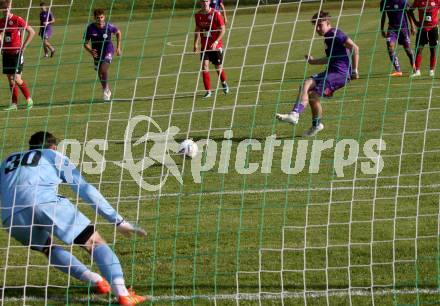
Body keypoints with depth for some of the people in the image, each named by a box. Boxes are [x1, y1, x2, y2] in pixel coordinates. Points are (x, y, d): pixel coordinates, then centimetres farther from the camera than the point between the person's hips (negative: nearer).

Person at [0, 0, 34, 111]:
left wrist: (24, 46, -10)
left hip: (17, 52, -6)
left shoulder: (17, 20, -9)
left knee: (17, 79, -10)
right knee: (10, 79, 6)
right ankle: (14, 104, 11)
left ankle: (29, 99, 6)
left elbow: (31, 32, -8)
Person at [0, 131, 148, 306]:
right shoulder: (54, 156, 27)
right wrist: (118, 220, 19)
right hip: (47, 203, -4)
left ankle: (96, 281, 18)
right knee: (95, 243, 2)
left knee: (49, 248, 32)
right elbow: (85, 190, 20)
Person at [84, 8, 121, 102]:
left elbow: (118, 33, 5)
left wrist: (118, 47, 5)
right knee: (100, 74, 12)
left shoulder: (109, 27, -17)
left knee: (103, 70, -24)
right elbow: (85, 43, -9)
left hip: (108, 51, -3)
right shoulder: (90, 28, -18)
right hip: (97, 53, 3)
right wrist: (90, 51, -28)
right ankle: (108, 91, 38)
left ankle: (105, 90, -2)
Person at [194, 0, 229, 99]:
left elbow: (222, 30, -11)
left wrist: (216, 42, -21)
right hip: (205, 46, 3)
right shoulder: (198, 15, 1)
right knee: (204, 66, -12)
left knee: (218, 68, 5)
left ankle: (224, 83, 37)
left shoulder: (216, 14, -12)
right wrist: (196, 43, 3)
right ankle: (208, 91, -6)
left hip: (216, 45, -3)